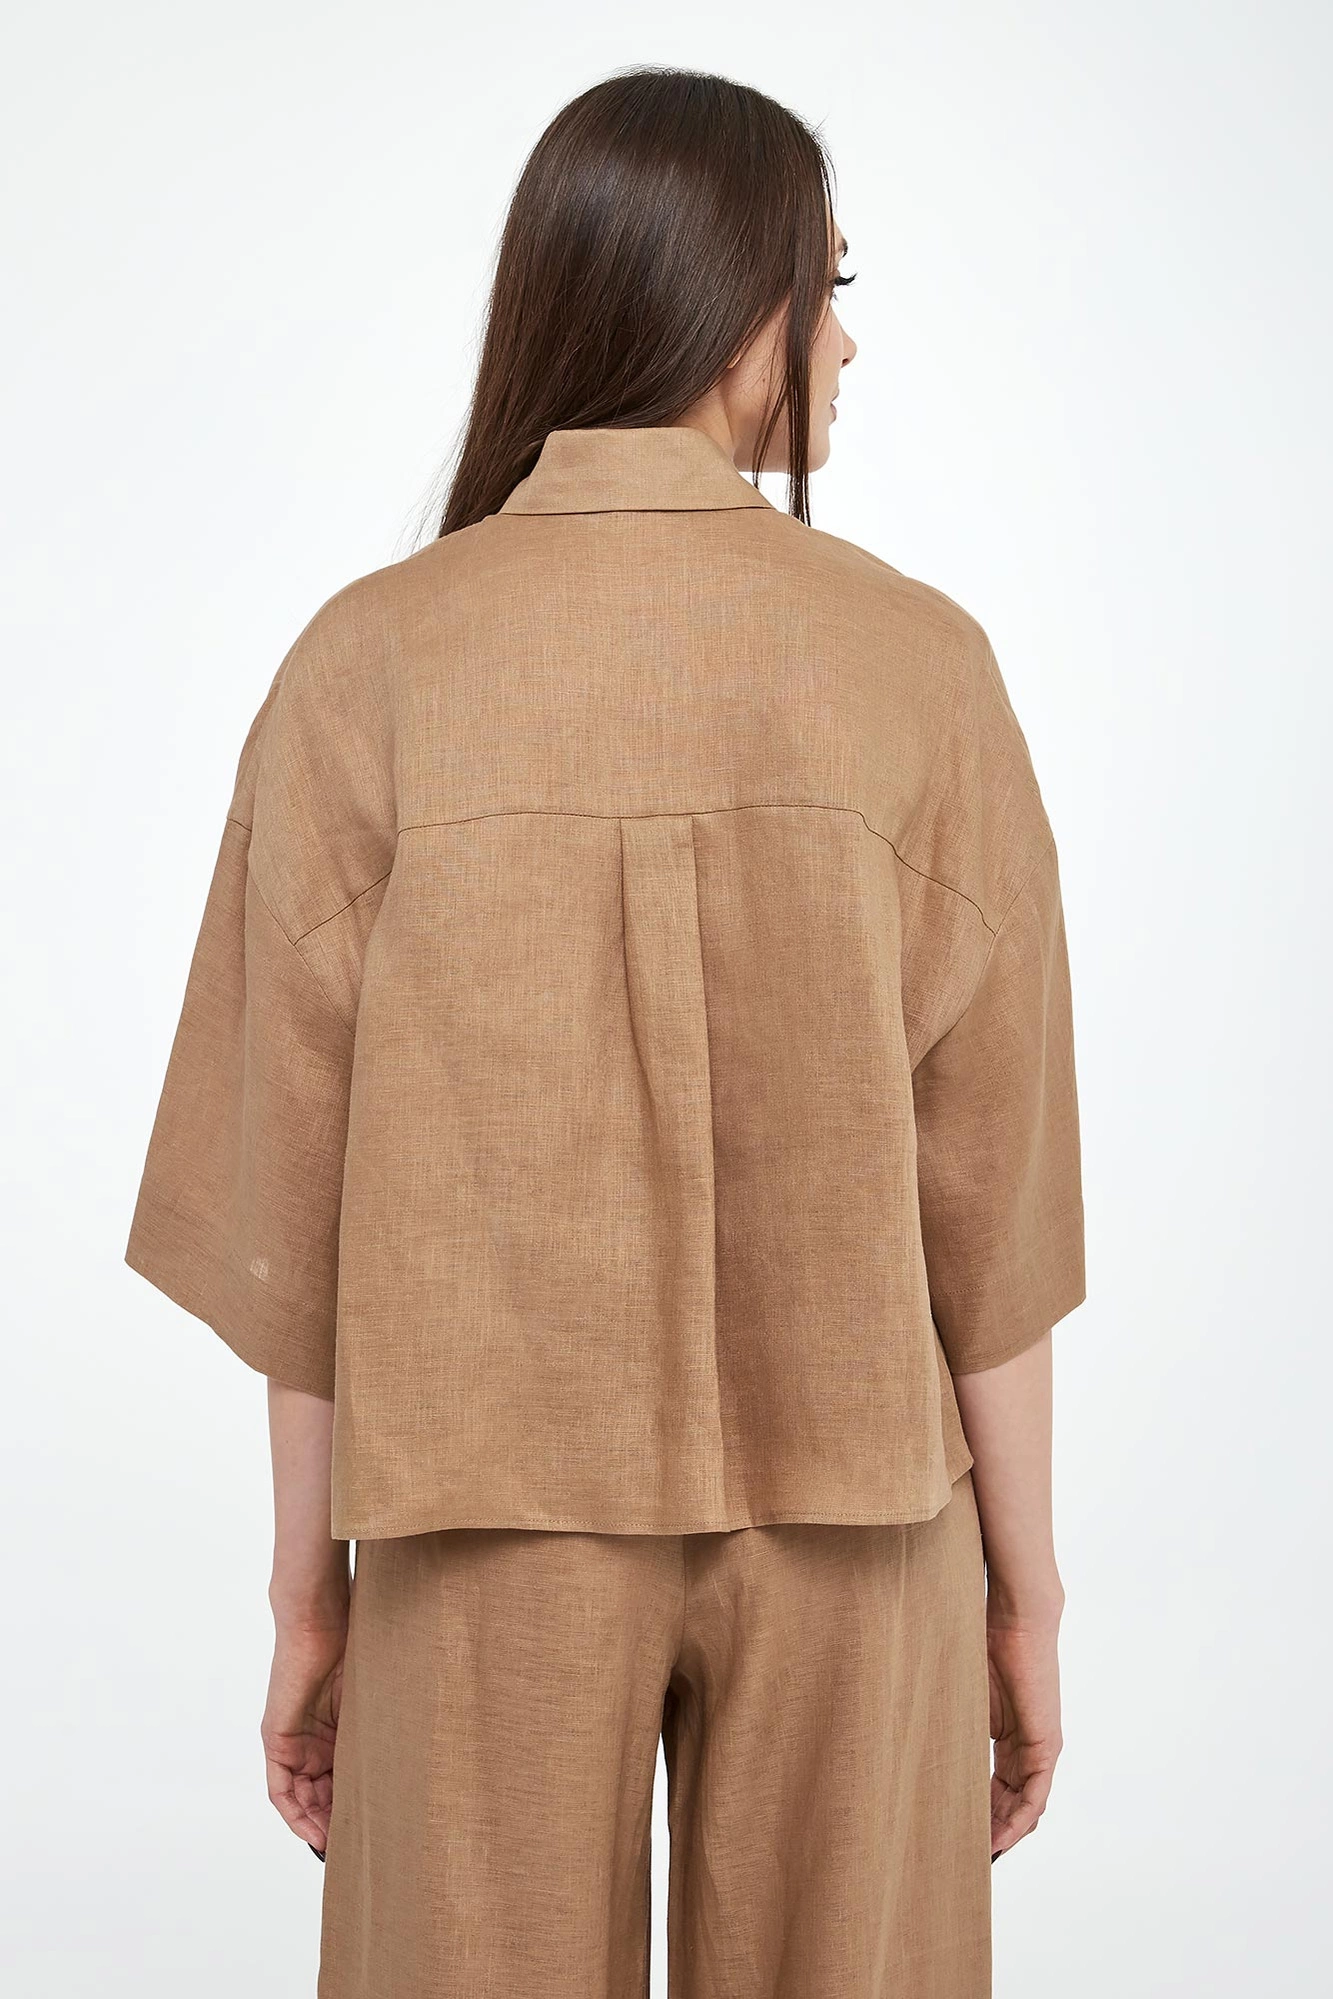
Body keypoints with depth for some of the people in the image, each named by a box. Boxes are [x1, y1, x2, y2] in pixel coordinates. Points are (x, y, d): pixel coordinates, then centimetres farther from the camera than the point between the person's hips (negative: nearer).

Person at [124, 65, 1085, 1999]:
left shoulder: (375, 660, -8)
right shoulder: (919, 662, -8)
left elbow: (302, 1191, -6)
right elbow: (986, 1184, -6)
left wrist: (311, 1588, 5)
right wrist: (1026, 1584, 5)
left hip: (499, 1514, 0)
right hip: (846, 1516, 0)